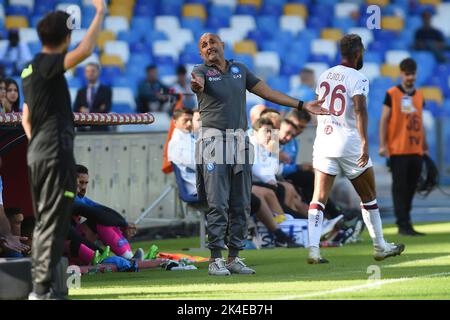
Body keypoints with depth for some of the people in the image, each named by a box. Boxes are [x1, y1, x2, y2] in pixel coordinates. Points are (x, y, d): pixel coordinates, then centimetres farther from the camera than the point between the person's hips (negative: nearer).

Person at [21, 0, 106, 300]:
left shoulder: (31, 69, 16)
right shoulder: (48, 64, -13)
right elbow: (85, 50, -28)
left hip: (37, 154, 10)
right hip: (56, 154, -10)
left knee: (44, 222, 14)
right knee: (54, 222, -8)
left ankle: (39, 285, 16)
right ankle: (43, 289, -10)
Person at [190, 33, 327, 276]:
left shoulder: (239, 69, 15)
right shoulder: (201, 71, 0)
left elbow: (267, 92, 17)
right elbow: (197, 80, -24)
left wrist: (302, 105, 13)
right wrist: (196, 85, -50)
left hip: (240, 141, 5)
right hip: (214, 140, -5)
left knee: (241, 205, 6)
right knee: (218, 204, -9)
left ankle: (234, 257, 13)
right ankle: (215, 259, -5)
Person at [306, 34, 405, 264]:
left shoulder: (325, 76, 10)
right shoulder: (357, 79, -10)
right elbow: (360, 110, -23)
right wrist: (364, 143, -29)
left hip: (323, 141, 5)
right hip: (349, 144, -5)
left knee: (319, 198, -1)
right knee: (369, 197, 12)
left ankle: (313, 248, -16)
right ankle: (380, 247, 20)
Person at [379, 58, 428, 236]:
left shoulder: (419, 96, 15)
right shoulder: (392, 94, -2)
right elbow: (384, 120, -3)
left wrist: (425, 147, 19)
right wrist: (383, 145, -10)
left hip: (416, 150, 5)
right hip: (398, 150, -5)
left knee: (411, 188, 7)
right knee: (400, 188, -6)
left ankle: (405, 224, 14)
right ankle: (403, 225, -7)